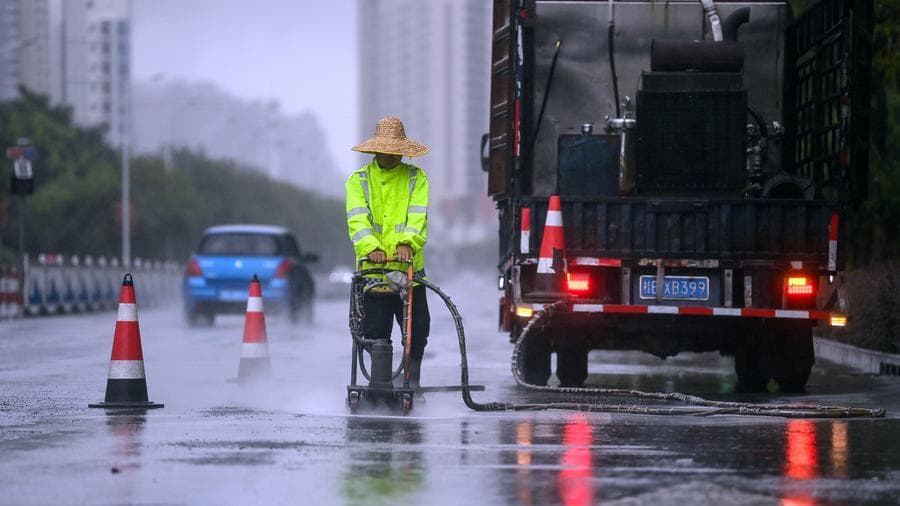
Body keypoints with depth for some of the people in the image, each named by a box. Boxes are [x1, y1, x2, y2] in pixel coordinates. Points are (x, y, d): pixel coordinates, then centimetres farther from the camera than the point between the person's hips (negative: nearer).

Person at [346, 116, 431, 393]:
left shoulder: (416, 178, 9)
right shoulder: (358, 180, 8)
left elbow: (418, 216, -7)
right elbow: (357, 219, -7)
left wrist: (408, 243, -26)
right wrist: (371, 248, -26)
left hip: (410, 266, 0)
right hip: (372, 268, 0)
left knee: (417, 329, -1)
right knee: (374, 331, -1)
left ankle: (413, 380, 13)